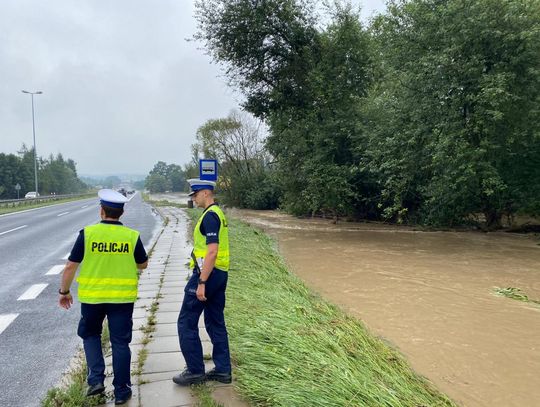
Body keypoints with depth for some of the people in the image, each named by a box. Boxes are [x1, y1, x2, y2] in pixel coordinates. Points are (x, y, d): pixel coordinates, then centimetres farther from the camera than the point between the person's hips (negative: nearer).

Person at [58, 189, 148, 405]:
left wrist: (64, 291, 10)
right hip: (123, 297, 0)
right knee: (120, 342, 9)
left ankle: (96, 379, 13)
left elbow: (70, 267, -4)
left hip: (92, 296, 0)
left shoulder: (87, 233, -8)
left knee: (90, 334, 23)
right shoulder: (132, 236, -6)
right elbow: (143, 264, 8)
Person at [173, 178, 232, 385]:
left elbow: (212, 252, -24)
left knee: (186, 322, 2)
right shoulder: (218, 213, 15)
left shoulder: (210, 216, -16)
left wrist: (201, 282, -23)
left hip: (207, 273, -10)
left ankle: (195, 371, 10)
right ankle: (223, 370, 21)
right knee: (215, 322, 14)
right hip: (220, 274, 10)